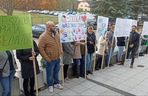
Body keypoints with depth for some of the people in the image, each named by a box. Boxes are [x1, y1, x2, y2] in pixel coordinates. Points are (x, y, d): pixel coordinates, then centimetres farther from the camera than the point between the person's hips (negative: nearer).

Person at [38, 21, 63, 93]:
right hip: (50, 60, -6)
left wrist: (61, 50, 8)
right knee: (50, 73, 10)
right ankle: (50, 85, 31)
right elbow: (40, 48, -17)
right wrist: (46, 58, -16)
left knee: (56, 72, 20)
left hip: (58, 58, 6)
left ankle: (56, 83, 39)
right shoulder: (43, 36, -18)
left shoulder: (56, 34, 4)